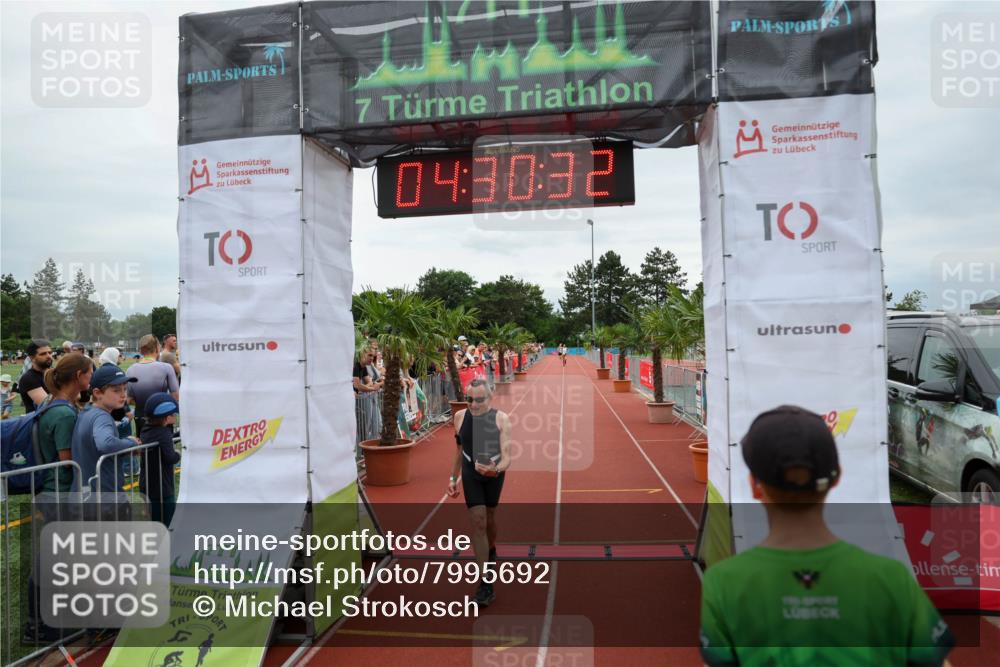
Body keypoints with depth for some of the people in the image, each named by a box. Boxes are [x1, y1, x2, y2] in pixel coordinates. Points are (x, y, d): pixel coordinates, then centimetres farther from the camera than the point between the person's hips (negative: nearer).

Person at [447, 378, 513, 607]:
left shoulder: (501, 419, -18)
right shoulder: (460, 417, -9)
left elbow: (507, 456, -23)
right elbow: (459, 450, 7)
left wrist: (497, 468, -44)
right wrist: (453, 478, 11)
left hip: (494, 474, 0)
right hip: (470, 474, 1)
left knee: (489, 517, 18)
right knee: (478, 522, -8)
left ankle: (491, 550, 52)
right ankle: (486, 584, -5)